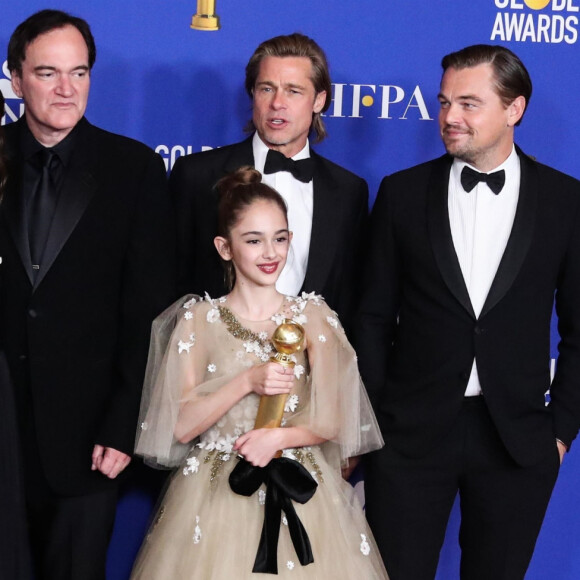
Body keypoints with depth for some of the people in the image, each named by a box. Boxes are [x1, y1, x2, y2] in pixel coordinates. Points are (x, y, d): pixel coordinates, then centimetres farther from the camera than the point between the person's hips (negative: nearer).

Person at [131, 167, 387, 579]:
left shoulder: (314, 315, 3)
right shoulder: (198, 319, 0)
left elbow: (334, 420, -1)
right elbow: (181, 426, -6)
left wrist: (280, 437, -18)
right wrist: (247, 381, -19)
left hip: (302, 493, 1)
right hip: (216, 494, -1)